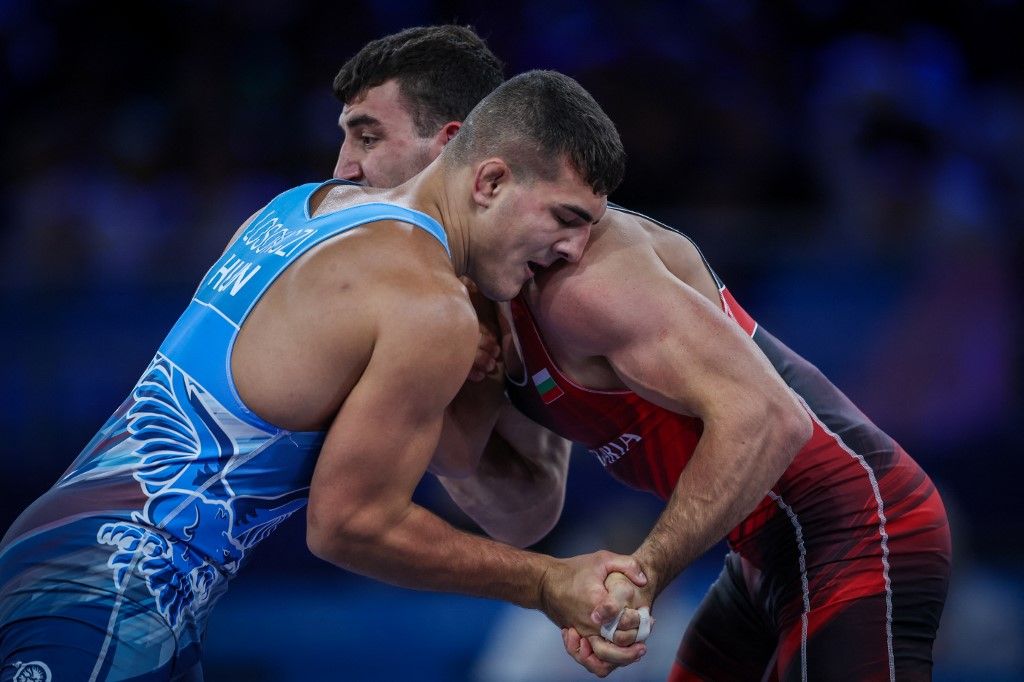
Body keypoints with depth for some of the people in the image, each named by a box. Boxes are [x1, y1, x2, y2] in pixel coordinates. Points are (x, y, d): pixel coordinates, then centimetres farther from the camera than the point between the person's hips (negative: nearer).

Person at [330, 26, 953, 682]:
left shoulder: (568, 266, -22)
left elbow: (764, 419, -29)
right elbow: (522, 514, 10)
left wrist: (639, 580, -29)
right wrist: (447, 426, -10)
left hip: (853, 535, -10)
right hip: (776, 548, 10)